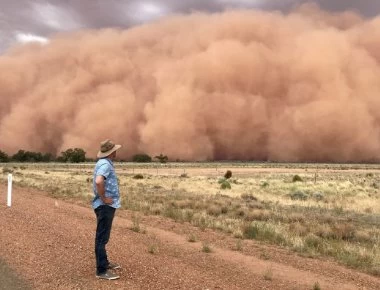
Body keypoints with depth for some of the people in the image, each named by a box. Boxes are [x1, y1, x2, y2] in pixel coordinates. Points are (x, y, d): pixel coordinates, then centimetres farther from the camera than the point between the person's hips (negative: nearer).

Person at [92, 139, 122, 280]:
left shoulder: (104, 163, 14)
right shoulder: (105, 164, -19)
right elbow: (98, 182, -37)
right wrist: (104, 198, -24)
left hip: (107, 206, 11)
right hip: (105, 206, -11)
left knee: (103, 237, 20)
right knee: (102, 238, -5)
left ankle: (104, 263, 33)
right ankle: (102, 270, 0)